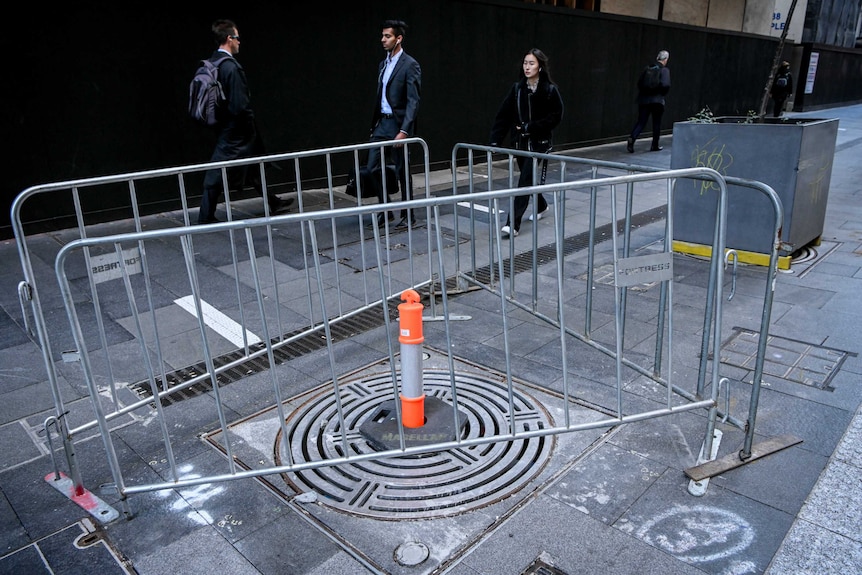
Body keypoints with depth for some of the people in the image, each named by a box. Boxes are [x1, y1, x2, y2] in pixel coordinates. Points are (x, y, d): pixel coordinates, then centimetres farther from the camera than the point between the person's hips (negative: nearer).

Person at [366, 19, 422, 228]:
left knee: (402, 171, 1)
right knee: (373, 167, 6)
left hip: (398, 124, -7)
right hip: (381, 123, 8)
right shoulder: (383, 64, 14)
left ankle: (407, 215, 16)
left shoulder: (410, 65, -10)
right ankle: (385, 210, 20)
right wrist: (374, 125, 15)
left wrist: (404, 131, -23)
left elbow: (413, 102, -16)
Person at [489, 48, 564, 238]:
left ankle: (513, 224, -12)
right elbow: (503, 114, -2)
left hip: (539, 142, -5)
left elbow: (555, 116, -8)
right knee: (528, 178, 17)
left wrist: (531, 126, -16)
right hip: (520, 142, 5)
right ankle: (541, 206, 43)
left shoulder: (550, 90, -8)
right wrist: (495, 139, -12)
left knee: (525, 180, -11)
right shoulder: (517, 88, 2)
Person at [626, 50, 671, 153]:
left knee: (641, 122, 2)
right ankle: (655, 146, 15)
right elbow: (666, 85, -17)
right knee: (657, 123, 10)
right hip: (657, 100, -4)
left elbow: (639, 82, 9)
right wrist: (663, 94, 2)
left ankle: (632, 139, -23)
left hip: (644, 99, 4)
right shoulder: (664, 70, -5)